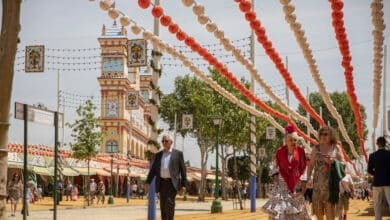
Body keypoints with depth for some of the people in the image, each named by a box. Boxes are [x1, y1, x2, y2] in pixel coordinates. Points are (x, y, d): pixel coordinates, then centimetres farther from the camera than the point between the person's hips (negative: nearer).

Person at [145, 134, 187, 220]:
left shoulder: (178, 153, 2)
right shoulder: (158, 155, 14)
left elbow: (183, 170, 0)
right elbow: (153, 169, 11)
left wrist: (183, 184, -6)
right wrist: (148, 182, 0)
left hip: (172, 183, -4)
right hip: (162, 183, 4)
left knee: (169, 203, -16)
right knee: (163, 205, 4)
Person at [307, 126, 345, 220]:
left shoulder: (336, 148, 5)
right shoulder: (316, 148, 8)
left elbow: (343, 164, 7)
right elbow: (311, 165, 7)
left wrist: (333, 161, -11)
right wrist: (308, 177, -4)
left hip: (331, 181, -2)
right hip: (318, 181, 2)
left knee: (330, 206, -9)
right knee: (318, 208, 4)